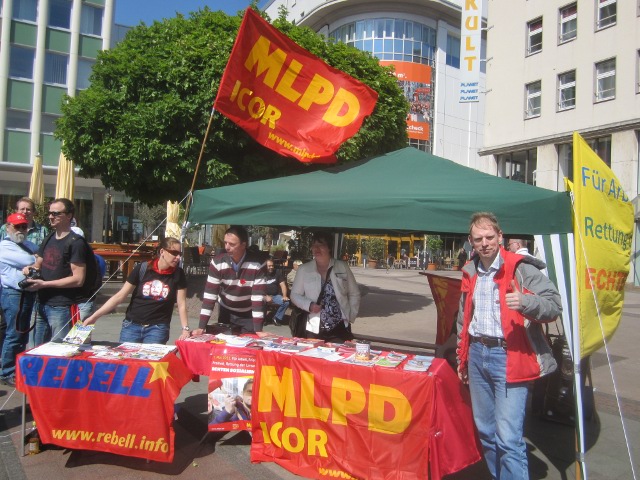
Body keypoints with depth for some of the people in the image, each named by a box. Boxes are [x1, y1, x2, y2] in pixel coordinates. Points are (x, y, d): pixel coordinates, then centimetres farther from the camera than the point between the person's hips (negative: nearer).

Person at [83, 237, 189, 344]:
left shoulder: (178, 274, -4)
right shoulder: (142, 269, -6)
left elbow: (181, 305, -3)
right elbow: (119, 296, -2)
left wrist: (185, 329, -14)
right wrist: (94, 316, -6)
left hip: (157, 328, 0)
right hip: (132, 326, 1)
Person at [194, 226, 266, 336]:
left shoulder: (257, 264, -24)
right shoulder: (217, 262, -17)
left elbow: (258, 296, -25)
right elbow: (210, 294, -17)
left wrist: (258, 330, -29)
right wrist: (201, 327, -21)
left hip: (249, 315, -2)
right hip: (227, 313, 2)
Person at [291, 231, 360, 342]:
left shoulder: (342, 267, 3)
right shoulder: (303, 269, 2)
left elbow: (354, 294, 9)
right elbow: (295, 294, 8)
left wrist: (350, 317, 0)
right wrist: (309, 305, -9)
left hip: (340, 328, 0)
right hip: (315, 329, 0)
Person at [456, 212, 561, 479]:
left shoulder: (520, 269, -9)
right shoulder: (470, 273, 11)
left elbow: (554, 305, -13)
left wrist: (524, 301, -32)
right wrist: (462, 357, 22)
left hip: (508, 357, -7)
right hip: (477, 354, 7)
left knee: (509, 439, -9)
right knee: (485, 431, 18)